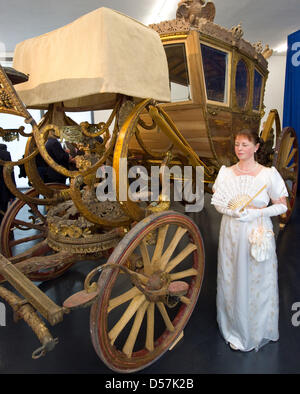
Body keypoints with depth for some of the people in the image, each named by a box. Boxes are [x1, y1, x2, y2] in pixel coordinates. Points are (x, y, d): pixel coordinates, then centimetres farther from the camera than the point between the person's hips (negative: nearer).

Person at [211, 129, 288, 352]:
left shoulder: (268, 174, -5)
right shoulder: (226, 173, 3)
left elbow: (282, 206, -2)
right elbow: (217, 202, 5)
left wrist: (256, 212, -16)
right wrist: (232, 211, -14)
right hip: (231, 233, 3)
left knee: (257, 281, 7)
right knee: (232, 279, 10)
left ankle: (258, 331, 30)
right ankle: (235, 329, 30)